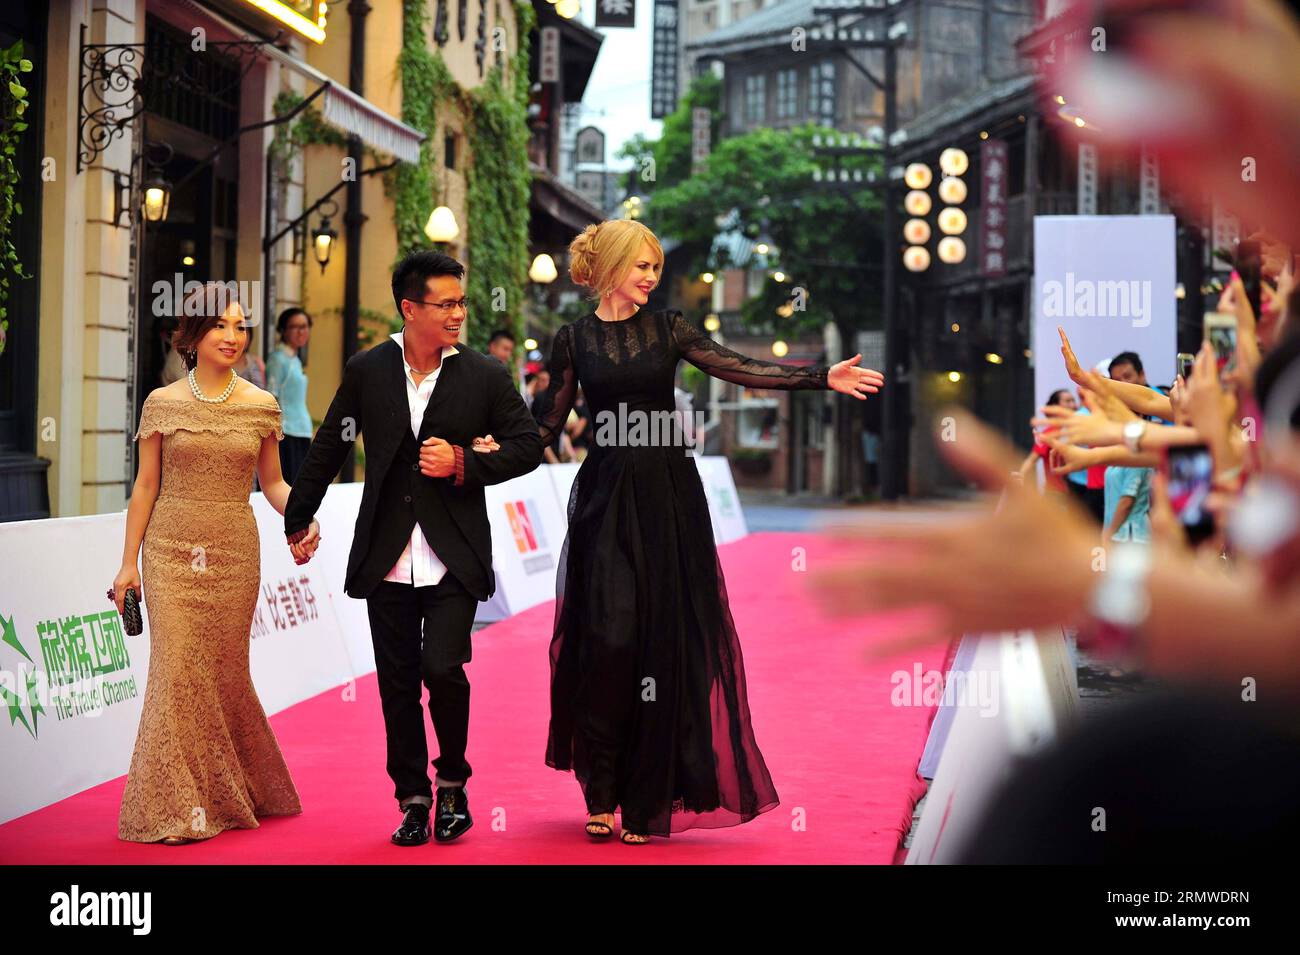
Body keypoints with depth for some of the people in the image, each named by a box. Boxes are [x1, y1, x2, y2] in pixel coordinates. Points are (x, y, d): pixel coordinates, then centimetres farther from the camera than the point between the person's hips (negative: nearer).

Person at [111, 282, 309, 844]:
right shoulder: (163, 404, 2)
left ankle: (226, 796, 23)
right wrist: (128, 563, 2)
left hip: (234, 554, 1)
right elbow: (145, 487, 5)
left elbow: (272, 482, 11)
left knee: (224, 670, 5)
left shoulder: (261, 407, 4)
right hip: (172, 552, -1)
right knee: (178, 669, -5)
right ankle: (178, 807, 3)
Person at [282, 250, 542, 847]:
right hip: (387, 561, 2)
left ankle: (452, 782, 12)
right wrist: (297, 520, 19)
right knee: (398, 684, 7)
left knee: (443, 669, -13)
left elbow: (528, 447, 3)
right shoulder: (367, 372, 2)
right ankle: (412, 799, 22)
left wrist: (464, 463, -11)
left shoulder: (485, 376, -1)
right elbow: (329, 449, 13)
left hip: (454, 557, -2)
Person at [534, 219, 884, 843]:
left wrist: (823, 377, -12)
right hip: (605, 499, -1)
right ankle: (601, 793, 7)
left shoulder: (667, 328, 6)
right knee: (609, 639, -9)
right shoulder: (573, 339, 5)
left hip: (666, 498, 1)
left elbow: (740, 369, -2)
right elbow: (550, 423, 7)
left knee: (664, 644, -1)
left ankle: (647, 802, 9)